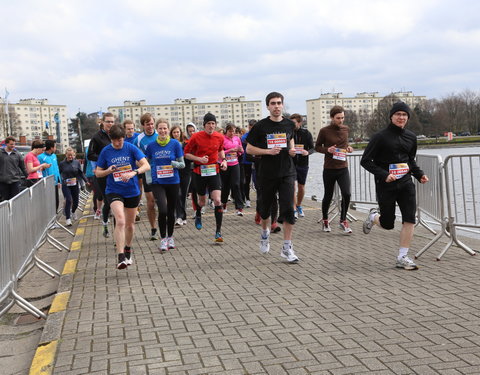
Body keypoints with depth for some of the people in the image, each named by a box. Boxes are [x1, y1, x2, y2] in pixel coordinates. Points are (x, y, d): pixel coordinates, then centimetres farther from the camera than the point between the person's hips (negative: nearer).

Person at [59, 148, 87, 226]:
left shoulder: (77, 162, 2)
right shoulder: (62, 164, -1)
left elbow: (81, 173, 7)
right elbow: (59, 174, 7)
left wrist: (86, 181, -1)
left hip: (75, 185, 2)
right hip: (66, 185, -2)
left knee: (75, 201, 9)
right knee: (68, 200, -15)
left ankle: (73, 212, 42)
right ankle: (67, 219, -13)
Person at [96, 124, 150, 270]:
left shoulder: (131, 148, -6)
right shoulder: (106, 151, -3)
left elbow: (146, 166, -14)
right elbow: (98, 173, 5)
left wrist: (133, 173, -32)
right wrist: (108, 171, -16)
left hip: (132, 191, 2)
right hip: (114, 191, -1)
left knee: (130, 224, 14)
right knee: (120, 221, -22)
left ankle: (128, 250, 39)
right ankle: (121, 257, -21)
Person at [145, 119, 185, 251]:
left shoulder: (175, 144, -3)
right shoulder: (151, 145, 1)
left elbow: (182, 164, 0)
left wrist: (174, 164, -19)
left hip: (173, 182, 1)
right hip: (157, 182, 0)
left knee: (171, 211, 10)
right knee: (162, 210, -16)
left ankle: (170, 237, 29)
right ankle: (163, 239, 0)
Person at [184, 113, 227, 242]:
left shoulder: (220, 137, -1)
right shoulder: (196, 137, -10)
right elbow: (186, 153, -2)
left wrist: (223, 160, 3)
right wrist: (199, 159, -17)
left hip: (214, 171, 1)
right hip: (199, 172, -1)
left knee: (217, 200, -13)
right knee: (202, 201, 14)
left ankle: (218, 232, -7)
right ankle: (198, 215, 51)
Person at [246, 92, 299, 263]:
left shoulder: (289, 124, 5)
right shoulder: (261, 126, -5)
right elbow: (249, 149, -2)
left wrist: (292, 149, 4)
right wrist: (268, 151, -16)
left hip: (287, 173, 2)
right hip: (267, 173, -1)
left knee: (288, 209, -9)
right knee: (265, 207, 13)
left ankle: (287, 247, -3)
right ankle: (265, 232, 45)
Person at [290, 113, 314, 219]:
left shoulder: (306, 133, -2)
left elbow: (312, 148, 0)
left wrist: (307, 152, -21)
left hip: (303, 164, 1)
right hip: (291, 163, -1)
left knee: (301, 187, 11)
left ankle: (299, 206, 32)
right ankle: (294, 209, 2)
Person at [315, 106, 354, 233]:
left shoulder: (346, 129, 5)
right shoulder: (324, 131, -7)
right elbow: (317, 146, 2)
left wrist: (348, 147, -1)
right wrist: (327, 150, -17)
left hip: (343, 168, 3)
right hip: (329, 169, -2)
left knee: (346, 194, -13)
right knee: (328, 196, 10)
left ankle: (343, 220, 6)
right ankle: (325, 220, 32)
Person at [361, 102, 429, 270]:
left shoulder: (411, 137, 9)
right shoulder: (380, 137, -9)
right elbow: (365, 161, -9)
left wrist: (420, 174, 5)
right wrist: (384, 175, -20)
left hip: (405, 183, 4)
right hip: (385, 185, -4)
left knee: (409, 219, -8)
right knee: (388, 224, 4)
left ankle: (402, 258, 2)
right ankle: (373, 216, 41)